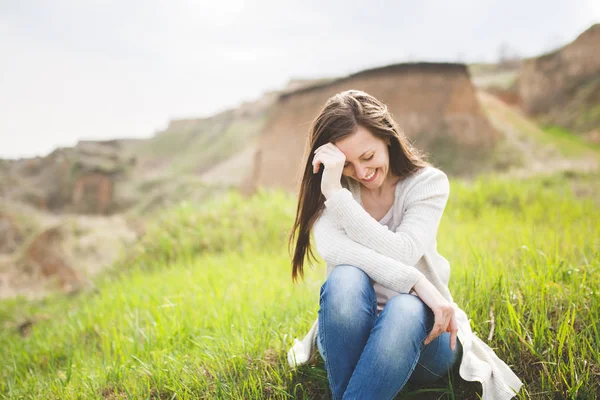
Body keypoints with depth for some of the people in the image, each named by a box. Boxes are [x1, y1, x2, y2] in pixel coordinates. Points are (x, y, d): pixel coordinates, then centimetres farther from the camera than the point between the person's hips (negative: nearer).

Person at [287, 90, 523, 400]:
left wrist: (336, 193, -26)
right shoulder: (332, 189, -3)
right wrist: (415, 282, -33)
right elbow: (330, 247, -24)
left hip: (419, 329, -1)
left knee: (406, 308, -37)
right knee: (346, 278, -33)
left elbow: (401, 254, -23)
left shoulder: (428, 182, -5)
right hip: (351, 332, 1)